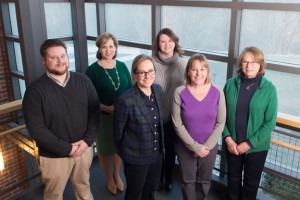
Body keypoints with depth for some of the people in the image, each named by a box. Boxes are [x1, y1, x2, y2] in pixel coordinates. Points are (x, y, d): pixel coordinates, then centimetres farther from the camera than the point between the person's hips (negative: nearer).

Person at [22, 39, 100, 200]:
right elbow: (36, 129, -18)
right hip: (54, 156, -3)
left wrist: (88, 140, -13)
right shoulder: (35, 90, -14)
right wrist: (67, 148, -18)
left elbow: (95, 112, -1)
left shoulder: (83, 81, -3)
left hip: (84, 148, 3)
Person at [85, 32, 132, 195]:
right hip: (103, 116, -3)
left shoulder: (122, 66, 1)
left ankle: (117, 175, 44)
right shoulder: (92, 70, -11)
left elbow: (130, 90, 6)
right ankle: (109, 177, 40)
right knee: (105, 149, 14)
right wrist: (106, 108, -23)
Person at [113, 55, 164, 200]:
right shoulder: (126, 101, -27)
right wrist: (125, 152, 1)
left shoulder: (158, 90, -6)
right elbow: (118, 132, -13)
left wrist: (159, 146, 12)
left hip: (156, 153, 6)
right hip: (135, 157, -6)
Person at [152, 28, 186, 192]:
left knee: (170, 148, 16)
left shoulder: (181, 63, -7)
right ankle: (158, 177, 38)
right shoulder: (152, 62, -10)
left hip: (174, 114, 1)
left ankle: (168, 177, 39)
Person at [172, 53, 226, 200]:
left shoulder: (217, 92, -11)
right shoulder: (180, 93, -16)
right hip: (185, 147, -1)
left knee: (204, 181, 22)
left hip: (210, 147, 1)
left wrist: (207, 146, -12)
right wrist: (195, 147, -14)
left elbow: (221, 123, -7)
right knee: (188, 180, 19)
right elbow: (177, 125, -13)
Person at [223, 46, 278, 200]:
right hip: (232, 143, 2)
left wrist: (249, 143, -14)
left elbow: (270, 122, -12)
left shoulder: (269, 88, -13)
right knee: (233, 177, 22)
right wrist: (227, 137, -12)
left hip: (257, 146, -2)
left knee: (252, 181, 18)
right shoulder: (231, 84, -7)